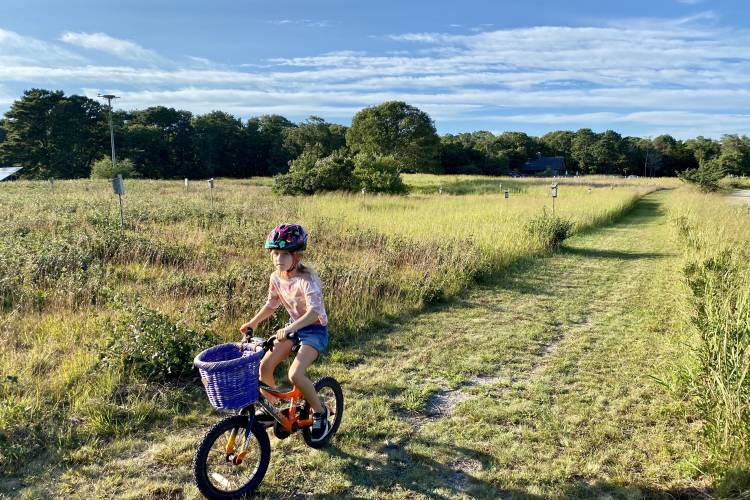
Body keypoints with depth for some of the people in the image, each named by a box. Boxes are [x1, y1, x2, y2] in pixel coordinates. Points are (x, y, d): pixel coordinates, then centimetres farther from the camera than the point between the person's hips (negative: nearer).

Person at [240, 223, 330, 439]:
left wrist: (289, 329, -50)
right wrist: (253, 322, 1)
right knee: (264, 367, -5)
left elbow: (314, 311, -39)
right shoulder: (276, 277, -4)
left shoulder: (306, 278, -26)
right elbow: (271, 304, 13)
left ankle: (320, 412, 1)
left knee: (295, 374, -24)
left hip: (315, 329, -7)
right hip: (293, 327, 7)